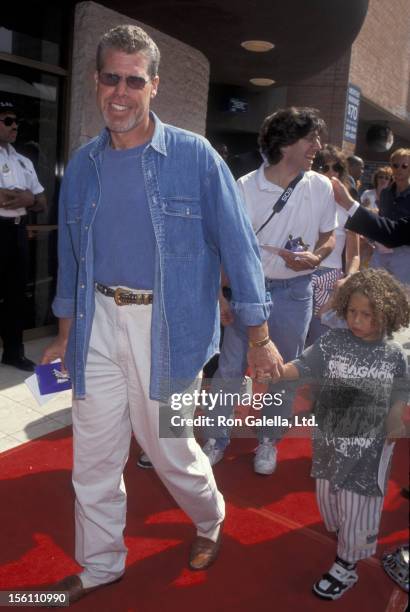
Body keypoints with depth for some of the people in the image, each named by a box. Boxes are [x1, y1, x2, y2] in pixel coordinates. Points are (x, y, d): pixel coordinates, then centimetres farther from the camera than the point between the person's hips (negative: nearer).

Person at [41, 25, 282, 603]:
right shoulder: (83, 165, 6)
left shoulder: (194, 156, -7)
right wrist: (65, 335, 16)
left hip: (167, 326, -4)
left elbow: (238, 244, -6)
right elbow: (70, 255, 14)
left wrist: (259, 337, -8)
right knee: (93, 456, 12)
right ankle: (100, 564, 37)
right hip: (100, 323, 4)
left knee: (170, 448, 10)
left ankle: (210, 519, 45)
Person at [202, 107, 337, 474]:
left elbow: (328, 237, 9)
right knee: (229, 368, 6)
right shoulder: (245, 188, -8)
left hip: (295, 292, 2)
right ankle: (217, 438, 26)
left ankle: (269, 441, 34)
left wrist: (315, 257, -14)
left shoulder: (321, 188, -2)